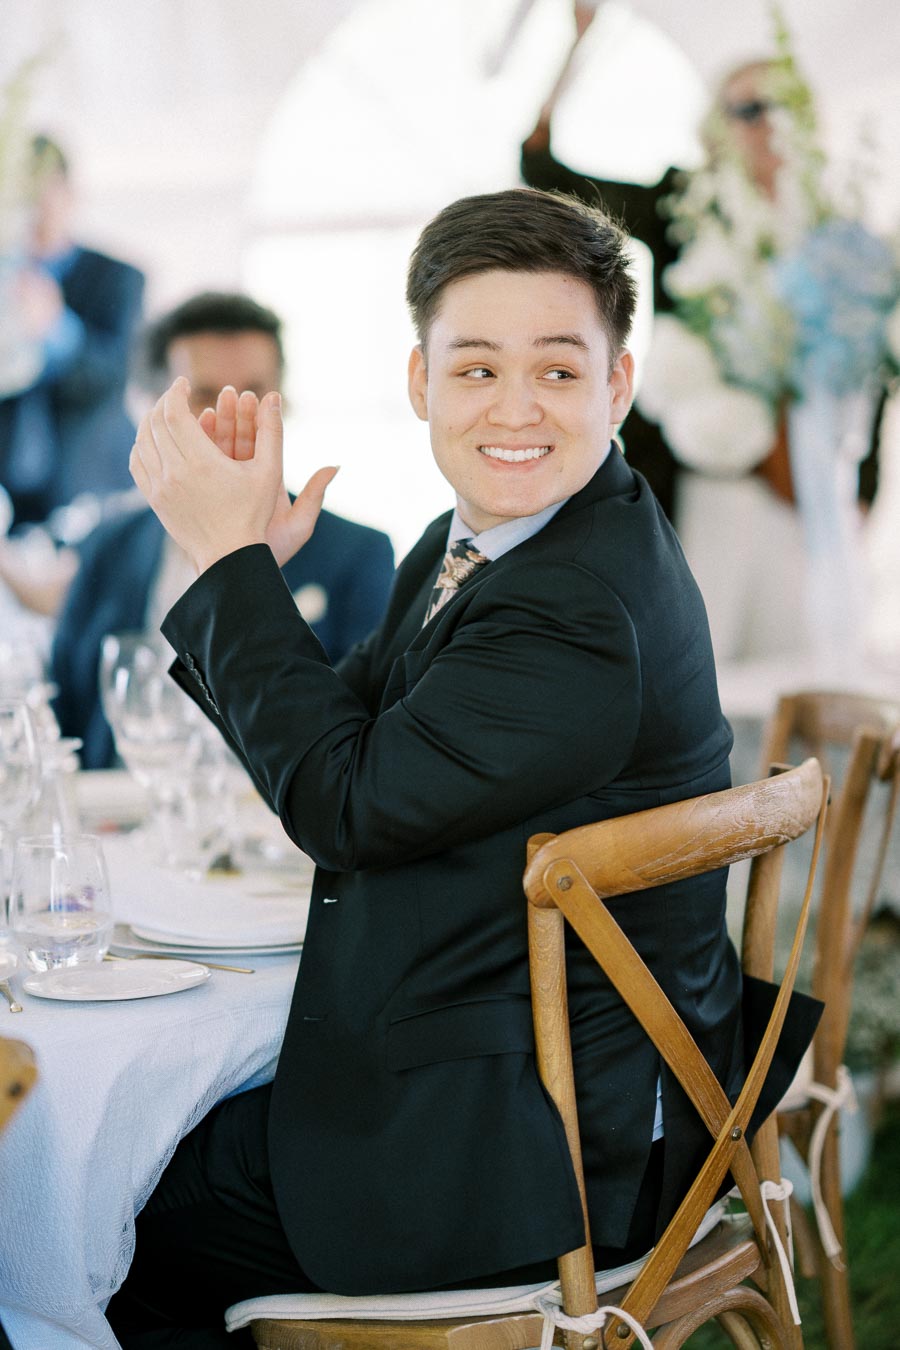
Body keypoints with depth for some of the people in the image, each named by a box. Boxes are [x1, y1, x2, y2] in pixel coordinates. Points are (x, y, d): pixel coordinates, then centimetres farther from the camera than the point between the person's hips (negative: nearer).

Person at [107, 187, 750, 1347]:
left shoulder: (585, 612, -27)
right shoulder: (488, 535, 4)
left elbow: (346, 807, -20)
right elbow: (342, 741, 7)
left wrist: (233, 556, -16)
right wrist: (252, 565, -9)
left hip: (538, 1153, -9)